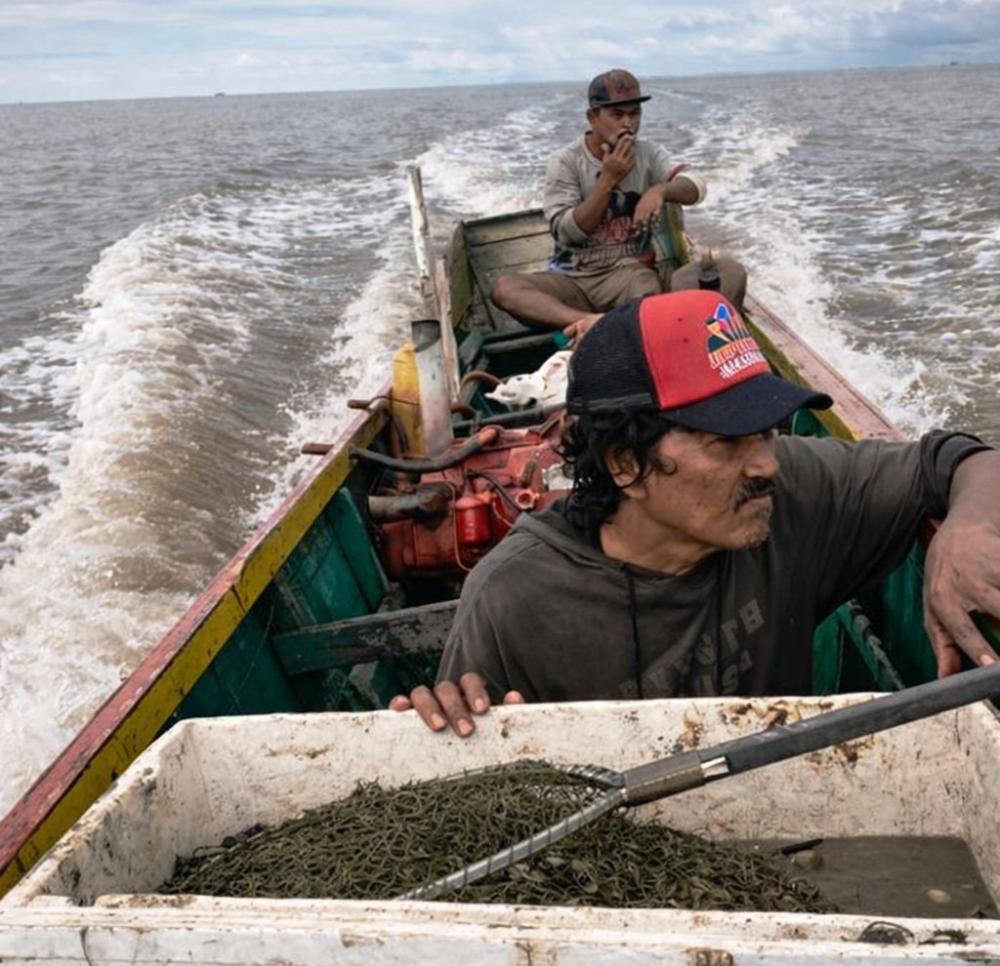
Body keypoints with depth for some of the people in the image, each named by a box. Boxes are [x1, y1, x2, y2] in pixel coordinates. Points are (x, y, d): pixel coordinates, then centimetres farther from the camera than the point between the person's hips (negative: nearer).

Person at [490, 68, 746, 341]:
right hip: (572, 277, 0)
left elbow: (696, 187, -8)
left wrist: (661, 189, -30)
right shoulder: (565, 162, -1)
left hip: (629, 271, 1)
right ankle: (595, 323, -54)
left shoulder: (648, 154, 7)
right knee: (505, 288, -31)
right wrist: (608, 179, -16)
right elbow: (565, 233, -9)